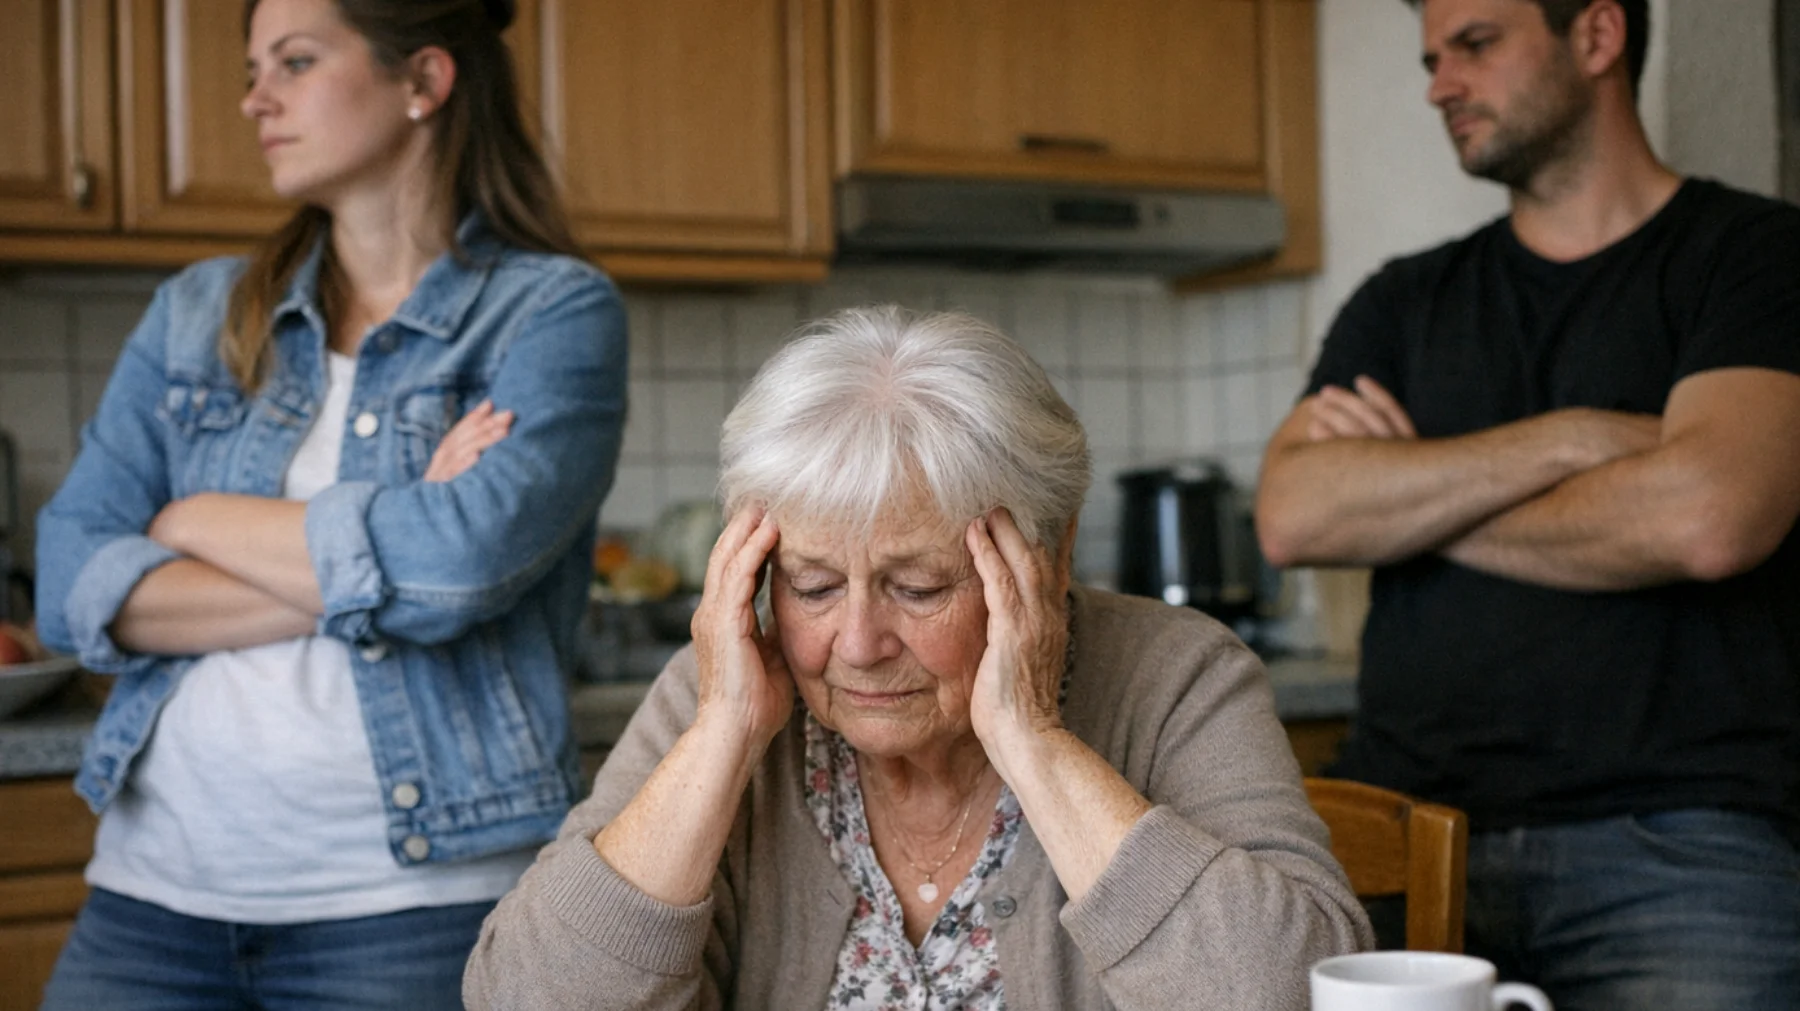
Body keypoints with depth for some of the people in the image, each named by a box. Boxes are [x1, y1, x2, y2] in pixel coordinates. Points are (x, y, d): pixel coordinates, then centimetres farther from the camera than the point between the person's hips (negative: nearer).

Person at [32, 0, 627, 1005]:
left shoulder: (554, 310, -4)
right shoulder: (197, 312, 10)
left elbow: (455, 562, -19)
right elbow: (74, 586, 0)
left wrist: (195, 518, -4)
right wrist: (360, 573, -12)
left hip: (420, 895, -4)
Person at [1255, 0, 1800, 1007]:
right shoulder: (1403, 305, 17)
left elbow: (1707, 517, -15)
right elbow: (1291, 517, 0)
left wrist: (1407, 497, 0)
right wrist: (1577, 438, -9)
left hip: (1676, 847, -3)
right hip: (1402, 838, 3)